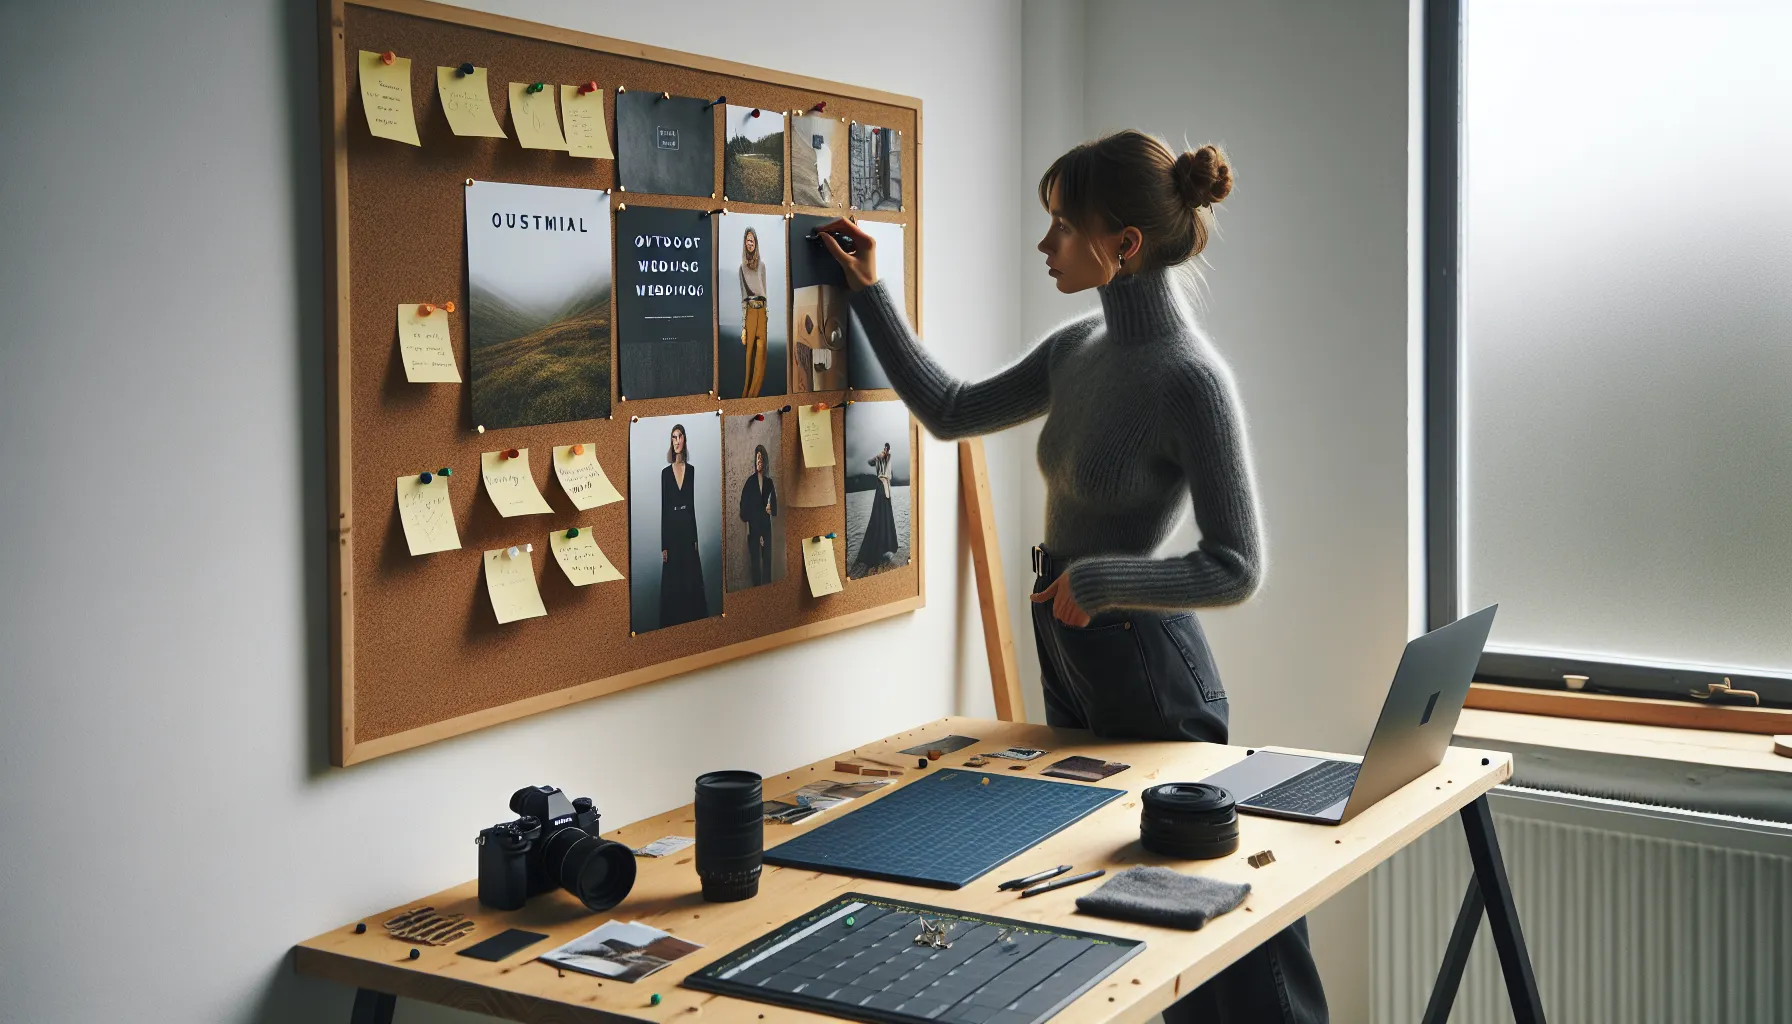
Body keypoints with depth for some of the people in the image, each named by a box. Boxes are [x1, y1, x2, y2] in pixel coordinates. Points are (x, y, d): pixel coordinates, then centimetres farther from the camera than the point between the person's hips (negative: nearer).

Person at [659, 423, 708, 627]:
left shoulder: (691, 470, 6)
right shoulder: (665, 472, 1)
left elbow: (693, 504, 8)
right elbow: (663, 509, -1)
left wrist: (695, 537, 3)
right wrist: (663, 545, -5)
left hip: (688, 528, 2)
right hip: (671, 529, -2)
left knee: (691, 578, 4)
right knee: (672, 581, 2)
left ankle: (692, 621, 12)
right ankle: (672, 623, 9)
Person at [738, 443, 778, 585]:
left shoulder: (769, 482, 8)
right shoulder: (750, 481, 0)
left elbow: (774, 505, 10)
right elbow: (744, 504, -2)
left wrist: (771, 509, -11)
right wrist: (745, 519, -10)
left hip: (765, 526, 2)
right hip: (753, 526, -2)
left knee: (767, 558, 1)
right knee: (755, 560, -1)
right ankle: (756, 586, 4)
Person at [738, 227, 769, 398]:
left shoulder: (762, 266, 13)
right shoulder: (742, 267, 8)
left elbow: (766, 291, 12)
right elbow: (742, 296, 5)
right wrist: (743, 326, -3)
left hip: (762, 311, 2)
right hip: (749, 312, -2)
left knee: (760, 353, -5)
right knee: (749, 353, -2)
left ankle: (753, 394, 0)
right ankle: (747, 394, 5)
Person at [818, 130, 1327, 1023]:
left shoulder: (1189, 377, -18)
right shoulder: (1079, 348, 6)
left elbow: (1236, 567, -18)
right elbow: (951, 411, 18)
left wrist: (1099, 579, -21)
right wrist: (870, 293, 16)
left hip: (1145, 665, -8)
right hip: (1070, 663, 8)